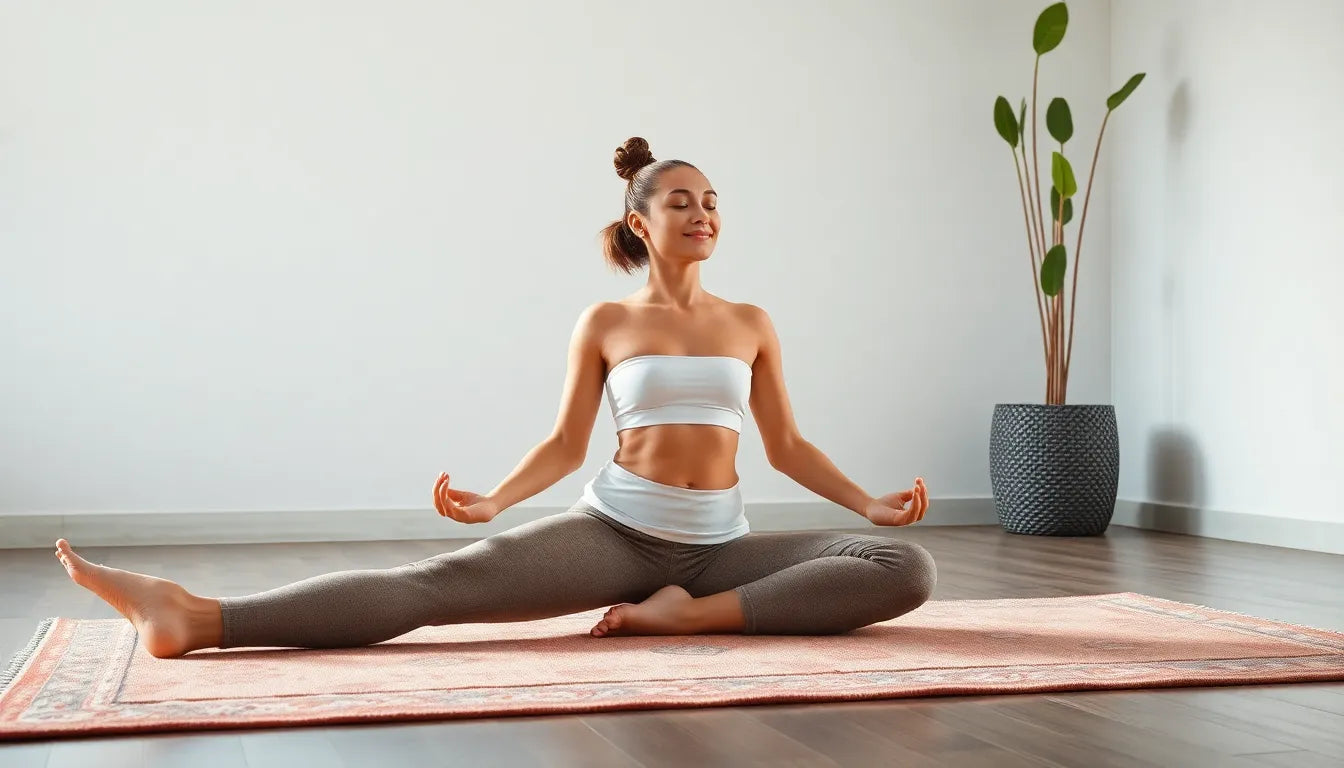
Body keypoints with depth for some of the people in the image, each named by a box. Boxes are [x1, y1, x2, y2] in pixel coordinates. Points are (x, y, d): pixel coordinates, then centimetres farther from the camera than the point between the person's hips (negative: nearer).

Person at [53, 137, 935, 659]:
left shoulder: (751, 322, 9)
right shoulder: (605, 323, 4)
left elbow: (786, 445, 12)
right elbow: (565, 445, 5)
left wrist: (870, 503, 1)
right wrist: (492, 502, -11)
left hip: (719, 544, 2)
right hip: (613, 528, -2)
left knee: (909, 568, -23)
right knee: (446, 583, -25)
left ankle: (693, 613, -28)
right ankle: (199, 617, -37)